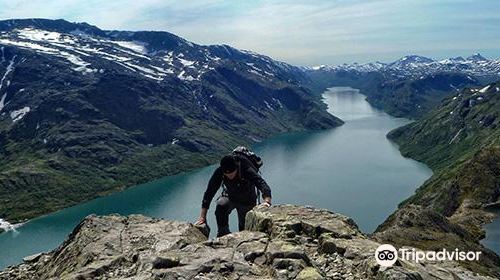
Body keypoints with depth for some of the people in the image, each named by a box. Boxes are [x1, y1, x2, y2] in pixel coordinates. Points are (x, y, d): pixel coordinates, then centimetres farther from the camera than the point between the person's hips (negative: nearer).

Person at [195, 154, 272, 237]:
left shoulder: (247, 171, -37)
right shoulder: (219, 172, -29)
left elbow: (262, 184, -47)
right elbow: (209, 192, -27)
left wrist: (267, 201, -68)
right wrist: (202, 217, -30)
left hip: (247, 201, -1)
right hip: (230, 196, 1)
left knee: (244, 228, -2)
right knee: (220, 206, -29)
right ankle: (223, 233, -15)